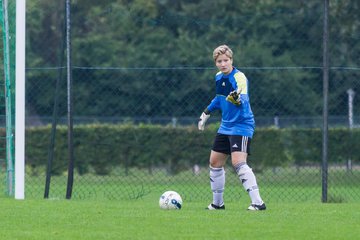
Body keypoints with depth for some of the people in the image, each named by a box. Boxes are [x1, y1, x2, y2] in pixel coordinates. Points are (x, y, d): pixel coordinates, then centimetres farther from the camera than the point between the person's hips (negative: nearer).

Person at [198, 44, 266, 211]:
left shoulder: (239, 77, -18)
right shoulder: (219, 77, 6)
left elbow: (244, 100, -32)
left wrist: (238, 99, -54)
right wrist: (206, 113, 28)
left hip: (241, 126, -9)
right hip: (225, 127, 9)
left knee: (238, 162, -22)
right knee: (215, 162, 12)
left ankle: (258, 202, -24)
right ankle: (217, 203, 28)